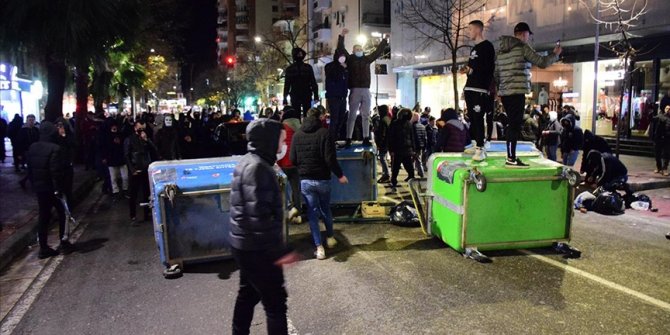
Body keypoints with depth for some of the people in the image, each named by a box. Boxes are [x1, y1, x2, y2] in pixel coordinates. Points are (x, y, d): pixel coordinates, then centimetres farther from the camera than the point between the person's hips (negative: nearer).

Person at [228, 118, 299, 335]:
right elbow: (259, 215, -27)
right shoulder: (257, 167, -22)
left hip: (245, 245, 10)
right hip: (257, 249, -10)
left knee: (248, 294, 23)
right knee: (275, 301, 0)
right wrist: (278, 251, -25)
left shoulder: (249, 162, 10)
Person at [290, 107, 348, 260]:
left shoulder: (297, 135, 1)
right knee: (325, 209, 19)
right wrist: (340, 175, -5)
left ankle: (319, 247, 3)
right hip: (322, 179, -2)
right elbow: (330, 159, -16)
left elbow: (293, 159, 4)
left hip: (305, 180, 2)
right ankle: (330, 237, 36)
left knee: (312, 212, 6)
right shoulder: (324, 133, -11)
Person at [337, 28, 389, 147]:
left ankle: (366, 139, 12)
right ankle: (348, 139, -2)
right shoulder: (350, 59, 6)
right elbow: (341, 49, -2)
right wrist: (342, 36, -10)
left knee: (366, 116, 7)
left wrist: (384, 40, 24)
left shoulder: (367, 59, 15)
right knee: (352, 115, -3)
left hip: (366, 90, 4)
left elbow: (378, 52, 23)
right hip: (354, 90, -4)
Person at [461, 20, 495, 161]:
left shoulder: (487, 46, -3)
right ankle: (477, 144, 14)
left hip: (480, 89, -9)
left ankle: (480, 149, -16)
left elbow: (489, 68, -13)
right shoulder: (474, 48, 23)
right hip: (470, 88, 9)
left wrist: (471, 70, -15)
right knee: (472, 118, 7)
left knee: (478, 118, -14)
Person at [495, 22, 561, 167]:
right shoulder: (522, 47, -6)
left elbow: (496, 73, 18)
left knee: (512, 124, 13)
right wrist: (555, 54, 13)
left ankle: (511, 156, 14)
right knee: (515, 125, -8)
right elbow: (542, 62, -3)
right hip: (517, 92, -8)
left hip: (505, 93, 8)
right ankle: (511, 159, -10)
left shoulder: (501, 50, 16)